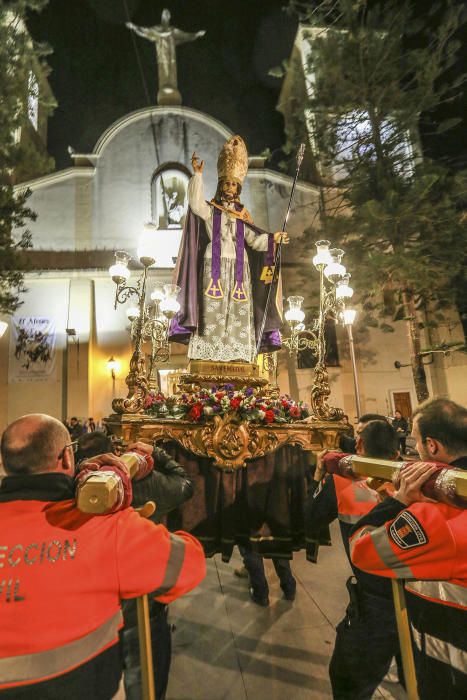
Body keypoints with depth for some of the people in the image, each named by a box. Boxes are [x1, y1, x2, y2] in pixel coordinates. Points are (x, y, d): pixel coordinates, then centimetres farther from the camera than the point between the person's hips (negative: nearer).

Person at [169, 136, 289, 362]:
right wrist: (197, 175, -15)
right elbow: (195, 203, -12)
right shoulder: (210, 210, 10)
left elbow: (254, 240, 11)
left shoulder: (242, 216, 18)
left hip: (238, 268, 3)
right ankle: (209, 354, -5)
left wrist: (273, 237, -2)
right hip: (214, 267, -2)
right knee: (213, 310, -8)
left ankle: (236, 355, -1)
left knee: (238, 312, -3)